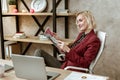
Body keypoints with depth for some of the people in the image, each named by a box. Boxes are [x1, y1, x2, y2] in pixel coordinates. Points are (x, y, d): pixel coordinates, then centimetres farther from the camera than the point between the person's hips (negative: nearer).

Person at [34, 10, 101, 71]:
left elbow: (85, 63, -19)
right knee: (39, 52, -2)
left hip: (72, 70, -9)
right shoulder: (81, 34, 13)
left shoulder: (94, 40, -14)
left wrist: (68, 50, -26)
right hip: (64, 63, 9)